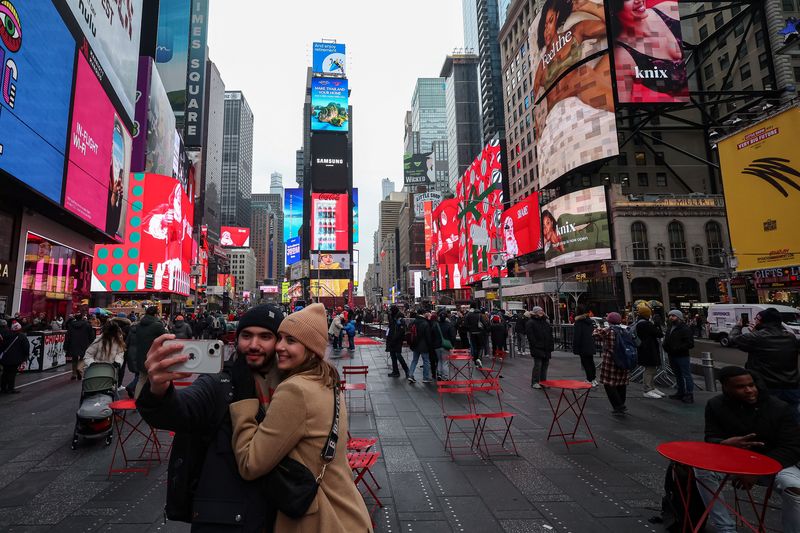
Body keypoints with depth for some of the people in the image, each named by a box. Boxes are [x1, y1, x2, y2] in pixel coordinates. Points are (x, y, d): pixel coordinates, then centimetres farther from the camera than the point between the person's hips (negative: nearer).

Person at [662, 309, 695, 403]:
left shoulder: (685, 329, -11)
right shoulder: (669, 328, 15)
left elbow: (690, 344, -16)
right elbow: (666, 340, 25)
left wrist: (677, 348, -22)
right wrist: (664, 345, 3)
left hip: (682, 356, -8)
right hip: (672, 356, 8)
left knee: (686, 376, -4)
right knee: (678, 375, 17)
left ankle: (690, 395, 1)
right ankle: (681, 393, 27)